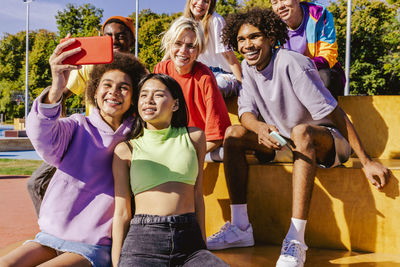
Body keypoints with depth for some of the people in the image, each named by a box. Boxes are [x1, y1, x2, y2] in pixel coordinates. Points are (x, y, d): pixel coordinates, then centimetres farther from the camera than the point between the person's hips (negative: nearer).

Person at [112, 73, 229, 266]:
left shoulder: (194, 137, 11)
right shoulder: (126, 149, 6)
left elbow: (197, 194, 14)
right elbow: (121, 213, 5)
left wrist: (203, 244, 15)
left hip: (189, 244, 2)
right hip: (142, 242, -2)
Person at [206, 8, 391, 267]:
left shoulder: (291, 63, -23)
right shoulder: (248, 67, -1)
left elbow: (334, 113, -24)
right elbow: (246, 112, -4)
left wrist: (367, 161, -27)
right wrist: (260, 128, -31)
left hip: (324, 142, -7)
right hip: (283, 143, 7)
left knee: (301, 132, -39)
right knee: (233, 133, -12)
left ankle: (296, 241, -41)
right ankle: (240, 227, -14)